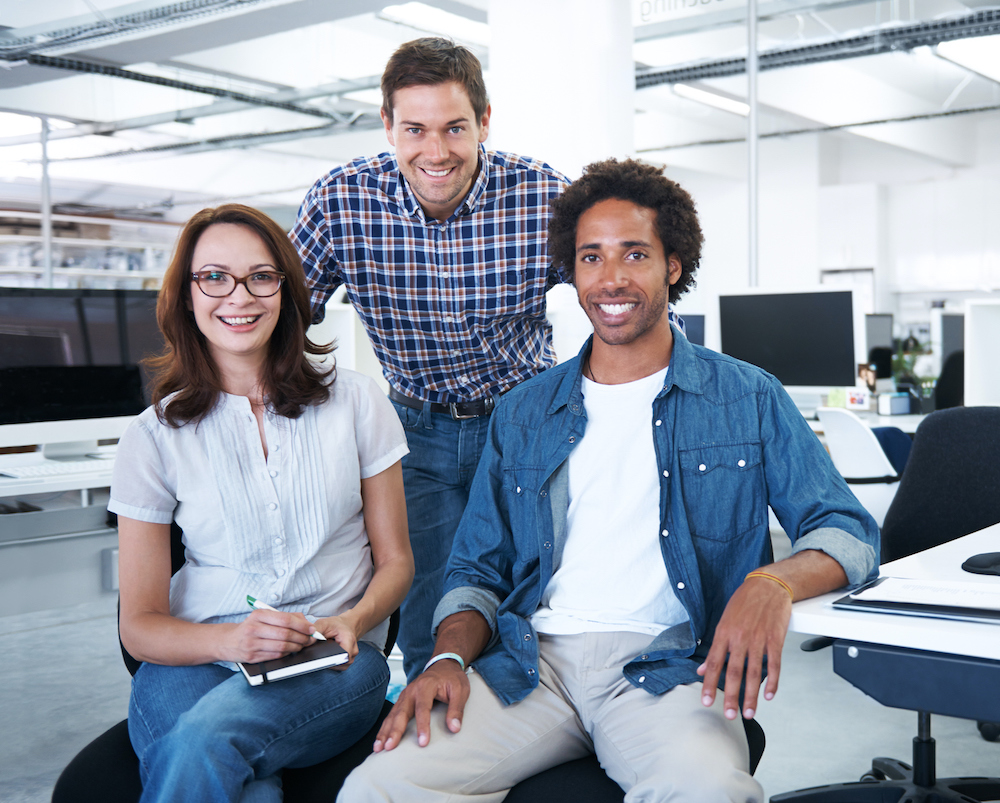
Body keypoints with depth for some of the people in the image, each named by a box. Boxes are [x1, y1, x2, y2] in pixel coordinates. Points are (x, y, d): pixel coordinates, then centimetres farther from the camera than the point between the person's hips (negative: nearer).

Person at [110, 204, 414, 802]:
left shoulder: (356, 403, 5)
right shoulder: (154, 437, 4)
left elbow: (395, 561, 10)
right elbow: (140, 625, 3)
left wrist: (352, 623, -12)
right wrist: (230, 640, -18)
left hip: (333, 663, 0)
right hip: (194, 664, 0)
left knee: (208, 736, -32)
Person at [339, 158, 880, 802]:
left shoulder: (749, 399, 9)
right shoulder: (523, 413, 17)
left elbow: (848, 531, 4)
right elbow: (479, 569, 17)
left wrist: (774, 582, -19)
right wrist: (448, 658, -4)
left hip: (668, 665, -2)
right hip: (530, 661, 3)